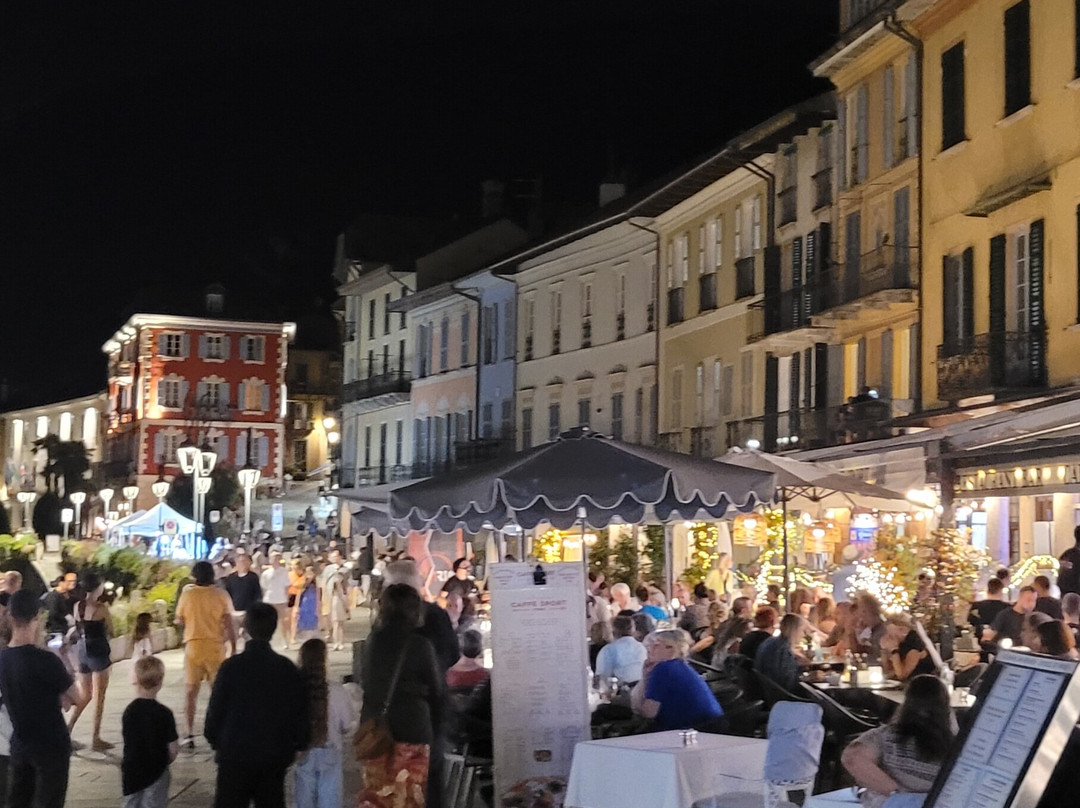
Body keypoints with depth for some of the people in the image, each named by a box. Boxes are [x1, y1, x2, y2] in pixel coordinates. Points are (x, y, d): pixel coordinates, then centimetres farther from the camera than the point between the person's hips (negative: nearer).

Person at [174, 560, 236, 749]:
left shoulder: (187, 594, -3)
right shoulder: (221, 595, -4)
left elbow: (180, 621, 4)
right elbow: (229, 623, -6)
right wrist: (234, 647, 0)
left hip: (193, 646, 0)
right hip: (216, 647, 0)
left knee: (190, 691, 7)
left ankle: (190, 735, 3)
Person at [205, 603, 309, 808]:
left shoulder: (232, 666, -12)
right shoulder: (287, 668, -3)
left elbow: (216, 708, -7)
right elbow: (300, 712, 1)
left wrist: (214, 739, 9)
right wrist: (298, 743, 14)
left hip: (235, 754, -3)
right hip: (275, 755, 3)